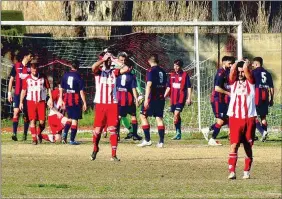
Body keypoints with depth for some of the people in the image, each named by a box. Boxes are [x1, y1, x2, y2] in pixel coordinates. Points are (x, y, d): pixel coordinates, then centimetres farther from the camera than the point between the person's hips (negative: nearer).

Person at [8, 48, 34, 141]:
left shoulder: (31, 67, 4)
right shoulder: (16, 66, 3)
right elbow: (11, 80, 8)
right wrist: (9, 92, 3)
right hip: (17, 93, -1)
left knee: (26, 114, 5)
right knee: (16, 111, -14)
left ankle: (25, 134, 14)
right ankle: (14, 133, -18)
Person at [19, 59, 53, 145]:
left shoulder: (43, 77, 4)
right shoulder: (27, 79, 4)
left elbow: (48, 88, 9)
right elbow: (23, 90, 10)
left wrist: (50, 99, 0)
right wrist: (21, 102, 6)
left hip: (41, 101, 0)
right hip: (31, 102, 0)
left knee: (42, 121, -4)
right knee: (32, 120, -9)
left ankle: (39, 134, 24)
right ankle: (34, 138, -6)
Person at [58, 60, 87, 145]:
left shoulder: (65, 75, 4)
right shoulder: (78, 76, -10)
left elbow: (61, 88, 12)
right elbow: (81, 91, -12)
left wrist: (61, 99, 22)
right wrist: (84, 103, -7)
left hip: (67, 99, 5)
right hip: (76, 99, -5)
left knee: (70, 118, 20)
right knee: (74, 120, 2)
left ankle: (65, 134, 3)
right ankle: (72, 140, 2)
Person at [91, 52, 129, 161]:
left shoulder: (114, 72, 11)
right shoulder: (98, 71, 5)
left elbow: (126, 69, -5)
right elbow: (94, 67, -18)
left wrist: (114, 60, 0)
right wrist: (103, 59, -8)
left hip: (113, 104, 1)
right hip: (100, 104, -1)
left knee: (113, 129, -3)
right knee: (97, 129, 0)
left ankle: (114, 154, -2)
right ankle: (95, 149, 25)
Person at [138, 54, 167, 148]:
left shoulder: (151, 71, -9)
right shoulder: (162, 71, 12)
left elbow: (149, 85, -18)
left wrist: (146, 99, -21)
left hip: (152, 98, -7)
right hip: (161, 98, 7)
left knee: (143, 116, 2)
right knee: (159, 118, 7)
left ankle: (147, 140, -4)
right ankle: (161, 141, 1)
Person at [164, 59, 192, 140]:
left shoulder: (185, 75, -3)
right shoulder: (172, 75, 12)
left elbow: (189, 87, -4)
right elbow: (168, 87, 17)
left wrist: (189, 98, -10)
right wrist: (164, 97, 10)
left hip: (181, 99, -6)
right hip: (173, 99, 6)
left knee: (176, 114, -19)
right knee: (176, 116, 11)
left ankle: (178, 133, -16)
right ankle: (178, 134, 18)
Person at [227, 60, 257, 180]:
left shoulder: (250, 82, 6)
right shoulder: (233, 82, 10)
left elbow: (246, 69, -10)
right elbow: (232, 69, -7)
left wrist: (247, 63, 8)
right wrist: (236, 64, 9)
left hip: (249, 119, 0)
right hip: (235, 118, 0)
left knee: (248, 146, 6)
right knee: (234, 145, -10)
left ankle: (247, 172, 15)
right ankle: (232, 172, -15)